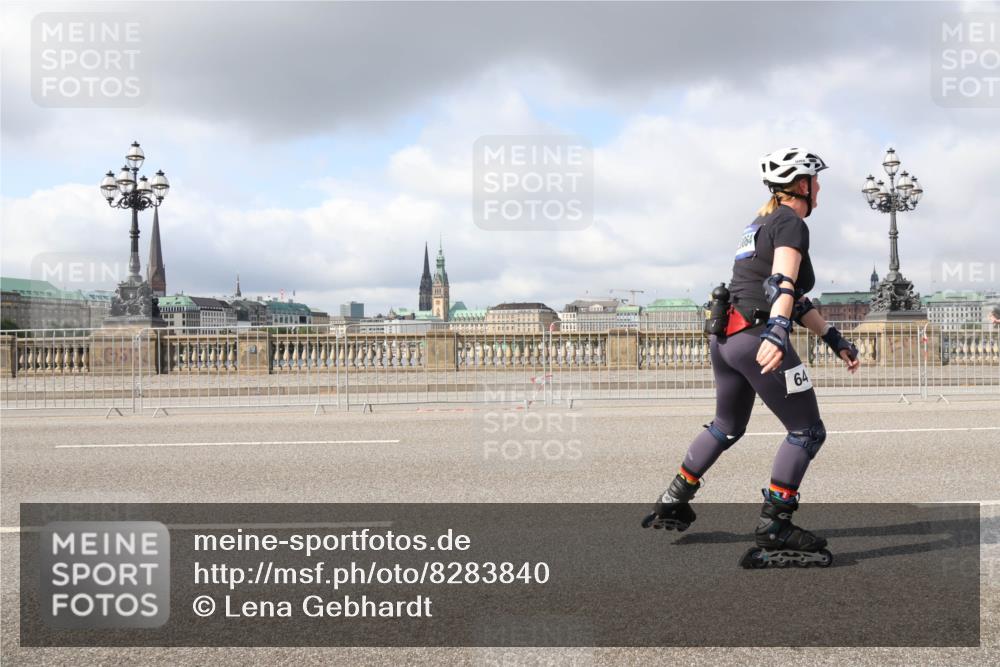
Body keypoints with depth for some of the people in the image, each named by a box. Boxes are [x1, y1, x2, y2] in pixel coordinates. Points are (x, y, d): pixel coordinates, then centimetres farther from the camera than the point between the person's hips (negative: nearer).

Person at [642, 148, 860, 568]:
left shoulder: (763, 222, 23)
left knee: (728, 426, 26)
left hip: (725, 338, 10)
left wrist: (837, 342, 28)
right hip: (756, 339, -10)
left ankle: (671, 505, 32)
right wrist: (776, 333, -39)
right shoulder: (791, 224, -5)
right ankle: (773, 530, 0)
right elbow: (782, 283, -24)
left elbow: (796, 300, 26)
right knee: (807, 431, 1)